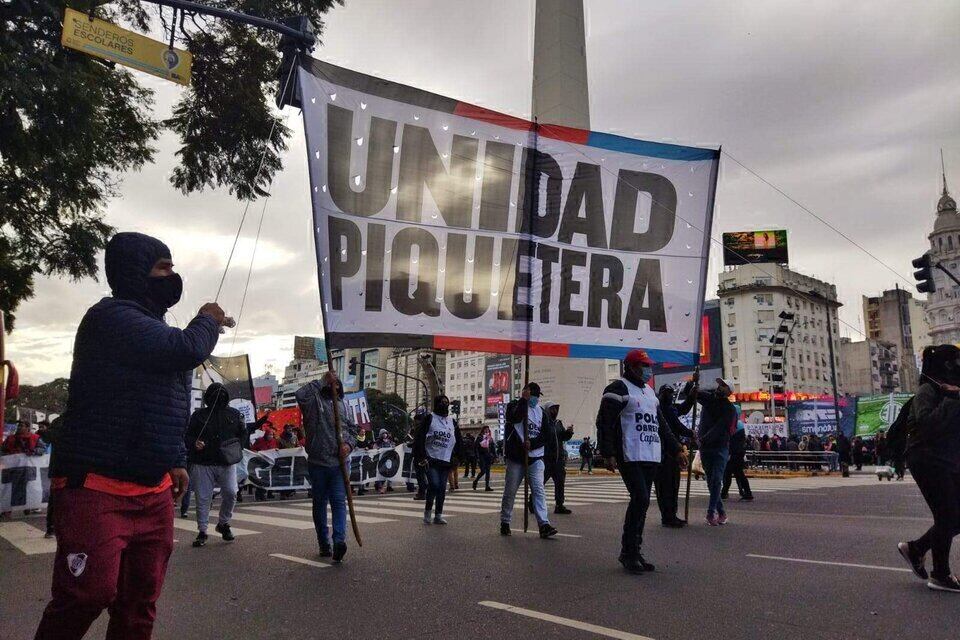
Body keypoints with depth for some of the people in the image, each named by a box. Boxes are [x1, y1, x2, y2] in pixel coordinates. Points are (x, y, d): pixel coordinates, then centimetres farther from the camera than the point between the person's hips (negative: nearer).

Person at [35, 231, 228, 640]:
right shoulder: (111, 316, -12)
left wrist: (175, 461, 21)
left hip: (153, 492, 8)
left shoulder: (153, 327, 19)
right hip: (96, 487, -8)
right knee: (91, 592, -10)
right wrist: (208, 319, -4)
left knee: (139, 603, 8)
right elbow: (187, 348, -24)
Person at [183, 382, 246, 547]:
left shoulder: (234, 414, 9)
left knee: (230, 493, -6)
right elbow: (188, 436, 7)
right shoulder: (199, 415, 5)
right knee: (202, 498, 2)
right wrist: (194, 443, -13)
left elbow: (243, 433, 19)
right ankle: (202, 531, 14)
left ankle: (223, 524, 18)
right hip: (203, 463, -1)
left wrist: (236, 447, 7)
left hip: (227, 463, 1)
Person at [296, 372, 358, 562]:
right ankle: (324, 544, 18)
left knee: (339, 501, -9)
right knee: (320, 503, 9)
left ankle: (339, 540, -19)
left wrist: (349, 444, -3)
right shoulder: (314, 400, 1)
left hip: (339, 463, 2)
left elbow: (352, 428, 17)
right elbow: (300, 394, -22)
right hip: (317, 463, -2)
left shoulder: (342, 404, 15)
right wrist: (322, 381, -16)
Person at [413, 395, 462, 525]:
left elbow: (459, 443, 18)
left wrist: (455, 460, 10)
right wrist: (421, 457, -12)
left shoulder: (453, 422, 13)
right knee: (434, 485, -15)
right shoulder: (428, 418, -1)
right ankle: (427, 512, 3)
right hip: (431, 460, -4)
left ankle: (438, 515, 13)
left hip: (446, 461, 4)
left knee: (442, 488, 4)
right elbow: (419, 438, -5)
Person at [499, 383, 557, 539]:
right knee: (510, 491, 5)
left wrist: (531, 443, -13)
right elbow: (514, 417, -21)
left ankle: (544, 525, -14)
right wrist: (524, 399, -16)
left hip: (535, 457, 2)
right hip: (516, 457, -2)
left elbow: (546, 434, 3)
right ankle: (505, 522, 21)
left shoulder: (541, 412, 11)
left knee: (539, 490, -9)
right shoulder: (514, 405, 3)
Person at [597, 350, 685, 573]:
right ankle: (628, 552, -5)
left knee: (641, 502, 8)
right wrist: (608, 454, -18)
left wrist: (676, 449, 23)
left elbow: (661, 425, 29)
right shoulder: (618, 389, -4)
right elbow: (604, 423, -11)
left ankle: (634, 551, 15)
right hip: (630, 457, -8)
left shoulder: (650, 393, 23)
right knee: (640, 499, -15)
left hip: (651, 457, 8)